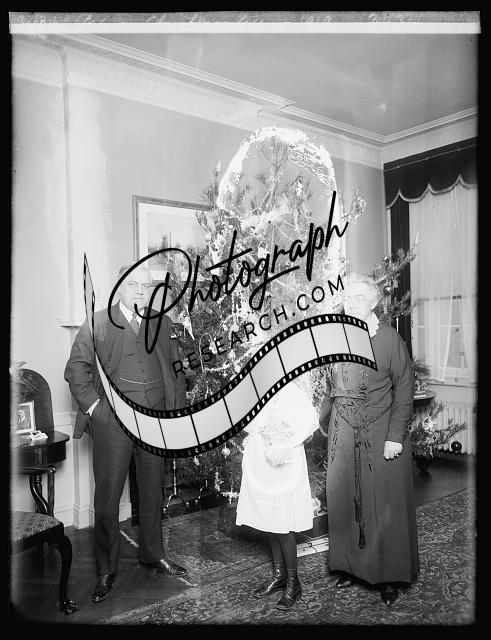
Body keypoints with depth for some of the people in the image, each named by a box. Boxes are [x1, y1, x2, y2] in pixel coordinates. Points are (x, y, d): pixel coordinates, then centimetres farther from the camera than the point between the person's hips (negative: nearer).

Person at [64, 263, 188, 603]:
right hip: (112, 422, -3)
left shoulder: (163, 324, 8)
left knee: (153, 492, 16)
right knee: (107, 496, 5)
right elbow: (76, 370, -2)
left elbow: (177, 370, 12)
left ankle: (153, 555, 36)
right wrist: (94, 407, -9)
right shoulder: (98, 323, -2)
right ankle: (106, 570, 22)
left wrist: (177, 409, 5)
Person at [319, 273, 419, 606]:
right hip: (343, 435, 4)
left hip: (381, 435, -4)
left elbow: (404, 389, -9)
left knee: (385, 504, 5)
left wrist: (395, 437, -14)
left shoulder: (390, 339, -9)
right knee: (344, 500, 11)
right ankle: (352, 566, 29)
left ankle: (390, 576, 22)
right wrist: (323, 419, 3)